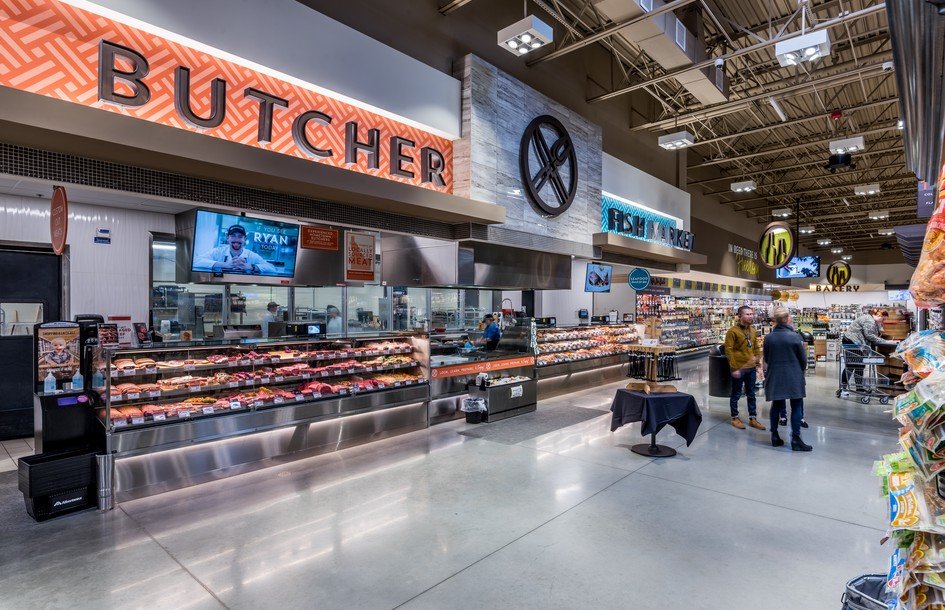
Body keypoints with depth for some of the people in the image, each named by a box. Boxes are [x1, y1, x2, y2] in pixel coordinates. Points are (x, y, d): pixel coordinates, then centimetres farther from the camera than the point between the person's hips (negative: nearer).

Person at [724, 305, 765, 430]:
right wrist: (734, 368, -17)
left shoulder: (753, 331, 9)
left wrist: (757, 362, 10)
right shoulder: (733, 331, -13)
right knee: (736, 394, 6)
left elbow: (756, 348, 18)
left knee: (751, 394, 13)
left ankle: (753, 419, 23)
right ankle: (735, 418, 18)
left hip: (751, 368, 6)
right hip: (739, 369, -6)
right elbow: (728, 351, -15)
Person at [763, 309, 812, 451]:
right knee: (796, 406, 4)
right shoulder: (795, 336, -11)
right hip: (794, 377, -3)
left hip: (775, 377, 3)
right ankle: (796, 440, 5)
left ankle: (775, 437, 17)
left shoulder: (768, 337, -2)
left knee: (776, 405, 12)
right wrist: (802, 370, 15)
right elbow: (803, 358, -2)